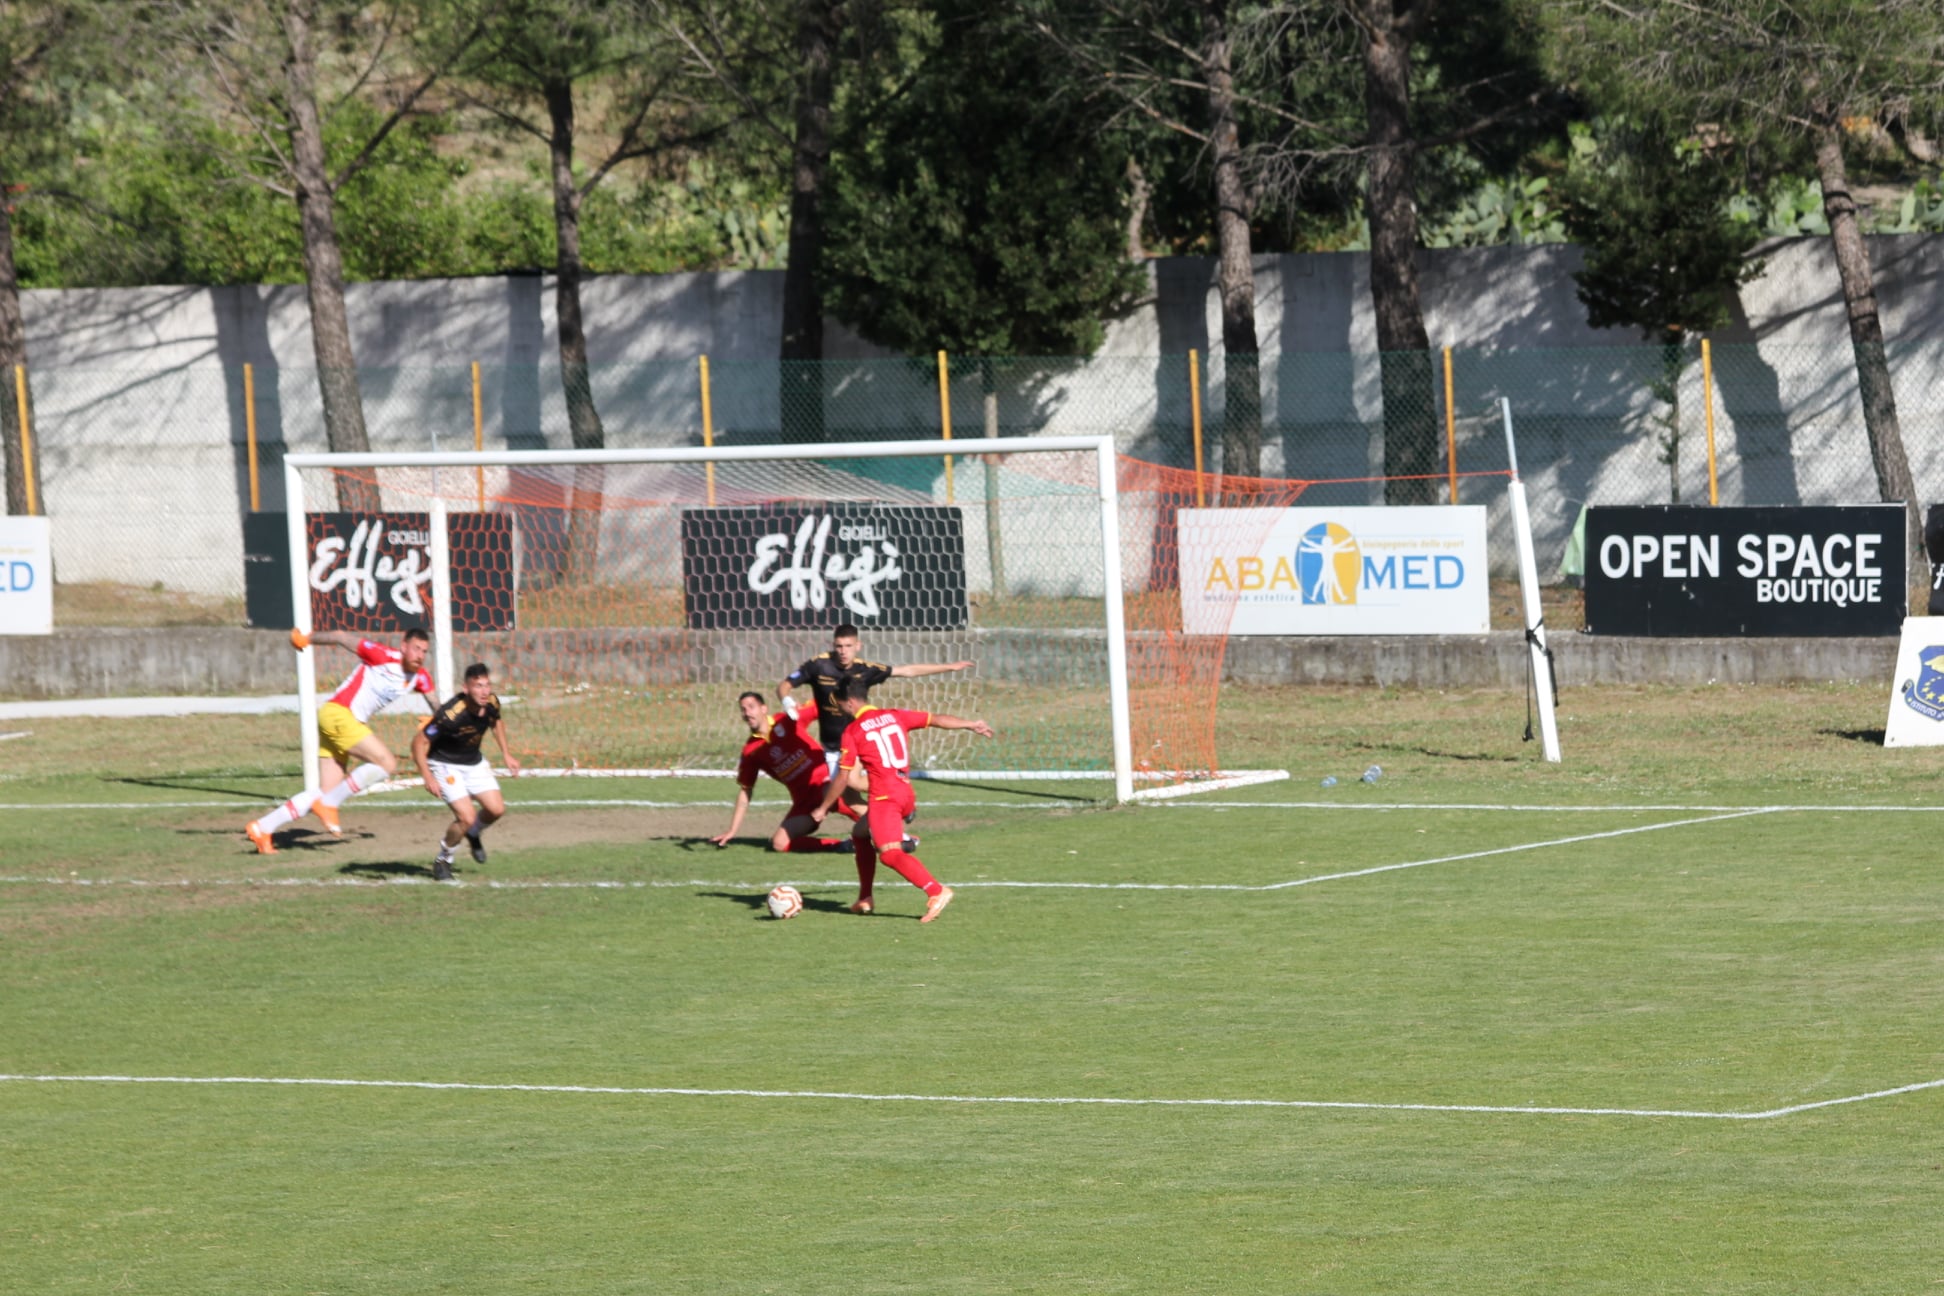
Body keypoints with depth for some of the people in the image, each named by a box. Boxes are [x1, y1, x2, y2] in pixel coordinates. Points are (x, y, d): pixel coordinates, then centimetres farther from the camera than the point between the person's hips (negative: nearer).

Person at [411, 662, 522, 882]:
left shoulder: (491, 703, -13)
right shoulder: (451, 714, -34)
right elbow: (420, 742, -27)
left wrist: (506, 754, 12)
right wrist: (427, 777, -35)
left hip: (474, 763, 6)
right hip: (445, 765, -6)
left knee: (496, 809, -5)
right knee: (466, 817, -19)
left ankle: (473, 834, 30)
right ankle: (442, 861, 8)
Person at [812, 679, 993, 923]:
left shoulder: (853, 731, -2)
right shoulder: (894, 716, 13)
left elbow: (842, 778, -2)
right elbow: (935, 720, 11)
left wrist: (823, 809, 8)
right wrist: (971, 725, 20)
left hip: (884, 797, -8)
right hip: (907, 795, 8)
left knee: (890, 853, -19)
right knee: (860, 833, 27)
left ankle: (936, 891, -37)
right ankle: (865, 898, 28)